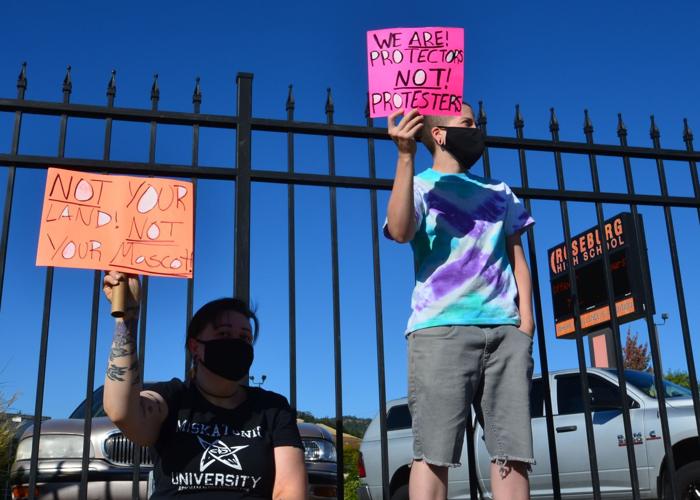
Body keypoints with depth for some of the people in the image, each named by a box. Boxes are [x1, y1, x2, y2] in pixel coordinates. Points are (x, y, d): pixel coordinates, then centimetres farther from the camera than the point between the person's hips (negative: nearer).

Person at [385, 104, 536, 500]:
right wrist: (406, 156, -13)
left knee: (513, 451, 0)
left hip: (505, 330, 5)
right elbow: (400, 230, -10)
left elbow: (516, 257, 20)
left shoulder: (500, 193, 26)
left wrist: (526, 317, 6)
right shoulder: (421, 186, 11)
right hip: (442, 328, -4)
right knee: (434, 451, -8)